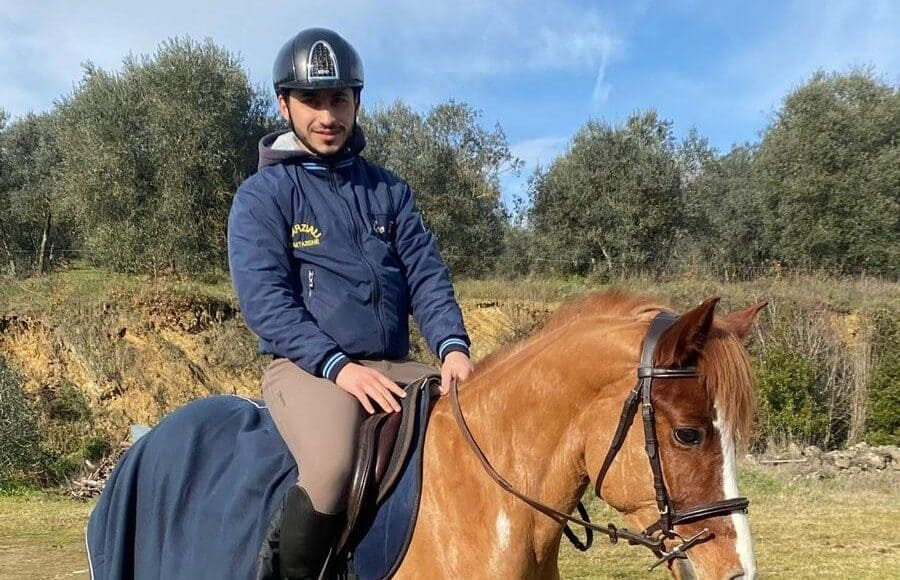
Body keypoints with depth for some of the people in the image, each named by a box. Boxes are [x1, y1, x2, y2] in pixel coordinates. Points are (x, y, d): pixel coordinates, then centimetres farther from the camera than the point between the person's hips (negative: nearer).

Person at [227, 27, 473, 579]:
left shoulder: (389, 189, 15)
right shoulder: (262, 195, 2)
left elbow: (426, 275, 6)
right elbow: (265, 300, -9)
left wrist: (453, 345, -13)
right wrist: (338, 366, -22)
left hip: (395, 366, 5)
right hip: (307, 367, -4)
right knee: (332, 464, -34)